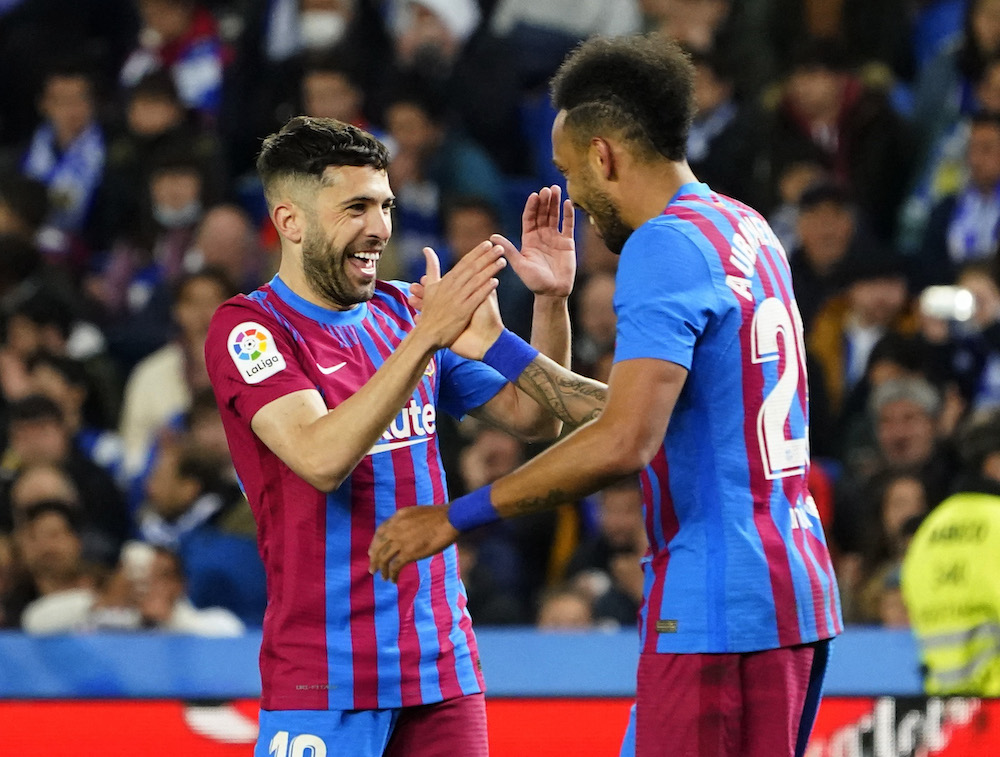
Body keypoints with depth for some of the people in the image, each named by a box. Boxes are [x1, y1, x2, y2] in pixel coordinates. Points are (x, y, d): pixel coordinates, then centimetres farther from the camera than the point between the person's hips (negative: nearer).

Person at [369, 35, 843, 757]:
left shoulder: (664, 245, -13)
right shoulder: (748, 230, 15)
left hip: (717, 613, -9)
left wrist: (455, 517, -19)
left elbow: (624, 442, -24)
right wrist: (499, 346, 30)